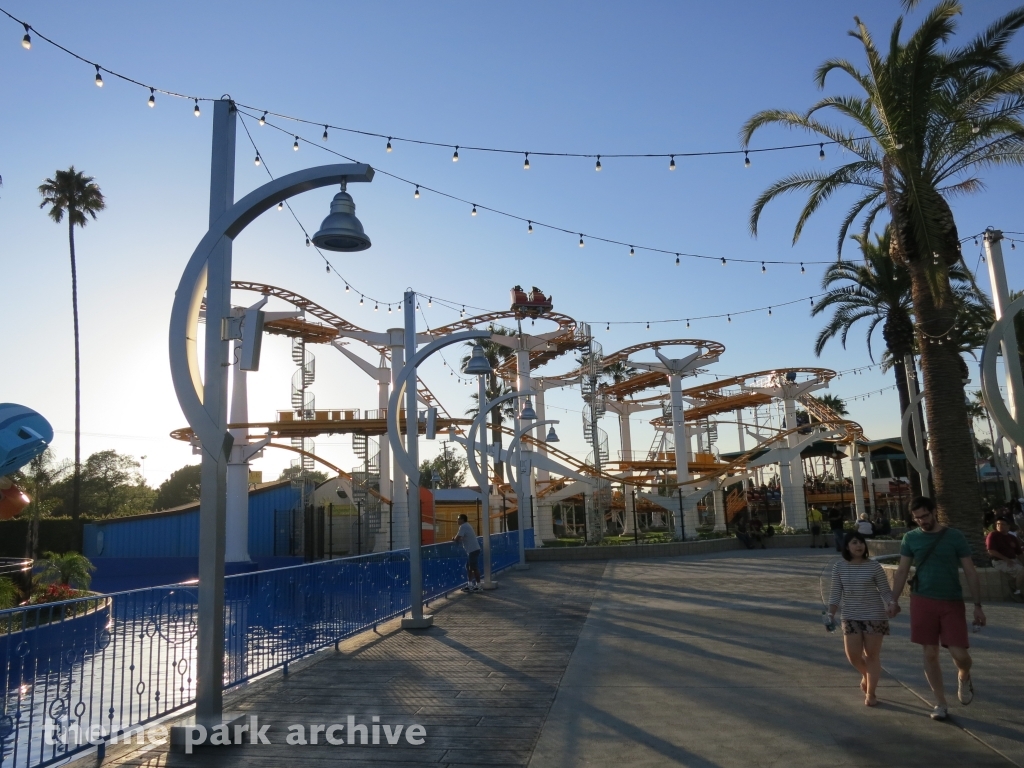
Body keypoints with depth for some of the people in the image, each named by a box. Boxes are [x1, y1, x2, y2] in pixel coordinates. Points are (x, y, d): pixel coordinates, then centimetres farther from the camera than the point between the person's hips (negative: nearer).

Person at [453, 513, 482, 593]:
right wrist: (456, 539, 7)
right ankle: (470, 585, 18)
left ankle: (477, 586, 0)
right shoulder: (466, 526, 18)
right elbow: (462, 538, 24)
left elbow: (458, 538, -19)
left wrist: (454, 539, 2)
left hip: (473, 550, -10)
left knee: (474, 568, -5)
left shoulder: (463, 526, -14)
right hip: (472, 550, 10)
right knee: (468, 567, 14)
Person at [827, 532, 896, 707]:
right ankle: (866, 675, 34)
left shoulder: (874, 566, -8)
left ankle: (870, 693, 21)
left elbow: (885, 591, -4)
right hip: (850, 617, 2)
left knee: (872, 654, 5)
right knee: (853, 654, -1)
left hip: (874, 616, -2)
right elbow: (836, 593, 1)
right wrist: (831, 613, -8)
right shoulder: (839, 567, -3)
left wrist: (890, 607, -22)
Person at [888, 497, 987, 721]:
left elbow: (970, 572, 0)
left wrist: (978, 605, -5)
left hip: (952, 602, -1)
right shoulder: (911, 538, 2)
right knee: (930, 654, 4)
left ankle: (964, 678, 30)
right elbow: (902, 571, 6)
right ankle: (941, 703, 19)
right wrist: (894, 600, 1)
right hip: (923, 601, 1)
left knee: (960, 654, -6)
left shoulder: (955, 537, -2)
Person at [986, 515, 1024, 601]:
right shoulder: (993, 535, -5)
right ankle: (1016, 592, -9)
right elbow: (991, 551, -14)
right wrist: (1006, 559, -18)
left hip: (1013, 560, 7)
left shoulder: (1013, 538, 14)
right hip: (999, 562, -7)